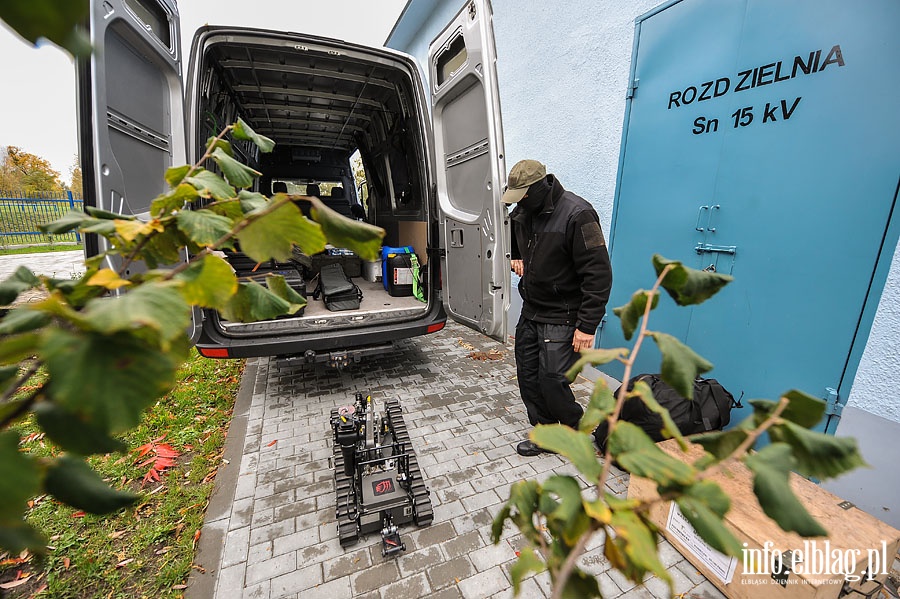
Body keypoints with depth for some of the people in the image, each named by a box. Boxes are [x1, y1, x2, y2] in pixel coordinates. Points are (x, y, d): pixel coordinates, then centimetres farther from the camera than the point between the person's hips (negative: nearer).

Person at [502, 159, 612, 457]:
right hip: (530, 310, 8)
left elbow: (598, 274, -20)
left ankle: (578, 431, 26)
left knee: (551, 380, -5)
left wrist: (587, 326, -21)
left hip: (562, 317, -7)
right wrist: (514, 258, 6)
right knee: (527, 376, 11)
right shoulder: (522, 212, 4)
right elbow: (510, 238, 28)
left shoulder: (576, 214, -19)